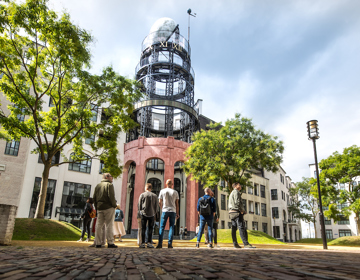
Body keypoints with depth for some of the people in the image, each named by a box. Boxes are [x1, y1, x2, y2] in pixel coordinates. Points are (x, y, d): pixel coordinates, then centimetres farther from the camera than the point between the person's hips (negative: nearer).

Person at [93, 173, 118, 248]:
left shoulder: (97, 186, 16)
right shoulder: (109, 184, -5)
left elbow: (94, 198, 15)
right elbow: (111, 196, -15)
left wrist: (97, 207, 18)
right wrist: (114, 205, -4)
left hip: (99, 208, 6)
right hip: (108, 208, -6)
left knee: (99, 225, 7)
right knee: (109, 225, -4)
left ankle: (98, 243, 8)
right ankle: (110, 243, -5)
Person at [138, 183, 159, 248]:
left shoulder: (142, 195, -2)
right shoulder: (154, 196, 1)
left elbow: (139, 205, 2)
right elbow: (157, 206, 4)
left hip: (144, 214, -1)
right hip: (152, 214, 1)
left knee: (143, 229, 5)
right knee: (150, 229, 7)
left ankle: (142, 243, 5)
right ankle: (149, 243, 5)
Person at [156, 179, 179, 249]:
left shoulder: (162, 191, 2)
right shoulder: (175, 192, 5)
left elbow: (160, 202, 5)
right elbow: (177, 204, 5)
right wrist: (177, 213, 10)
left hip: (165, 211, -1)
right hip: (173, 211, 1)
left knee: (162, 227, 3)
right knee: (171, 227, 5)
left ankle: (160, 243, -3)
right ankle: (170, 243, 0)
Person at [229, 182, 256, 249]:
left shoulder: (231, 193, 26)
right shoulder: (236, 192, -5)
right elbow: (237, 202, -18)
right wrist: (242, 210, -10)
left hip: (231, 212, 10)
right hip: (237, 212, -10)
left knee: (234, 228, 5)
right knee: (242, 228, -12)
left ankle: (235, 244, 5)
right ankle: (246, 244, -15)